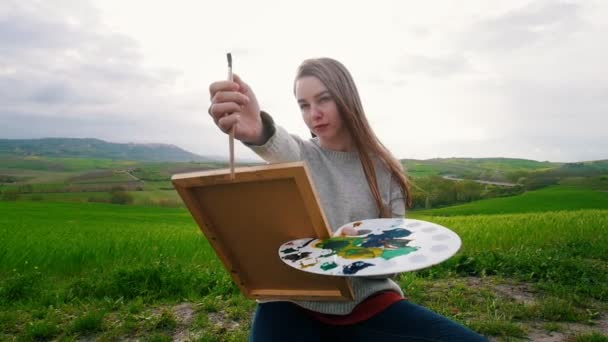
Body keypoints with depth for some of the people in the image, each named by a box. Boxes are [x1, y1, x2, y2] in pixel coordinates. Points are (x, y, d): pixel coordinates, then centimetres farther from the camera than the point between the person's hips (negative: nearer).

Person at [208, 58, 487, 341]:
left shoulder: (384, 169, 4)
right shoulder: (299, 156, 1)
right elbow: (281, 146, -25)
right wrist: (258, 130, -50)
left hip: (368, 300, 2)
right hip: (296, 303, -1)